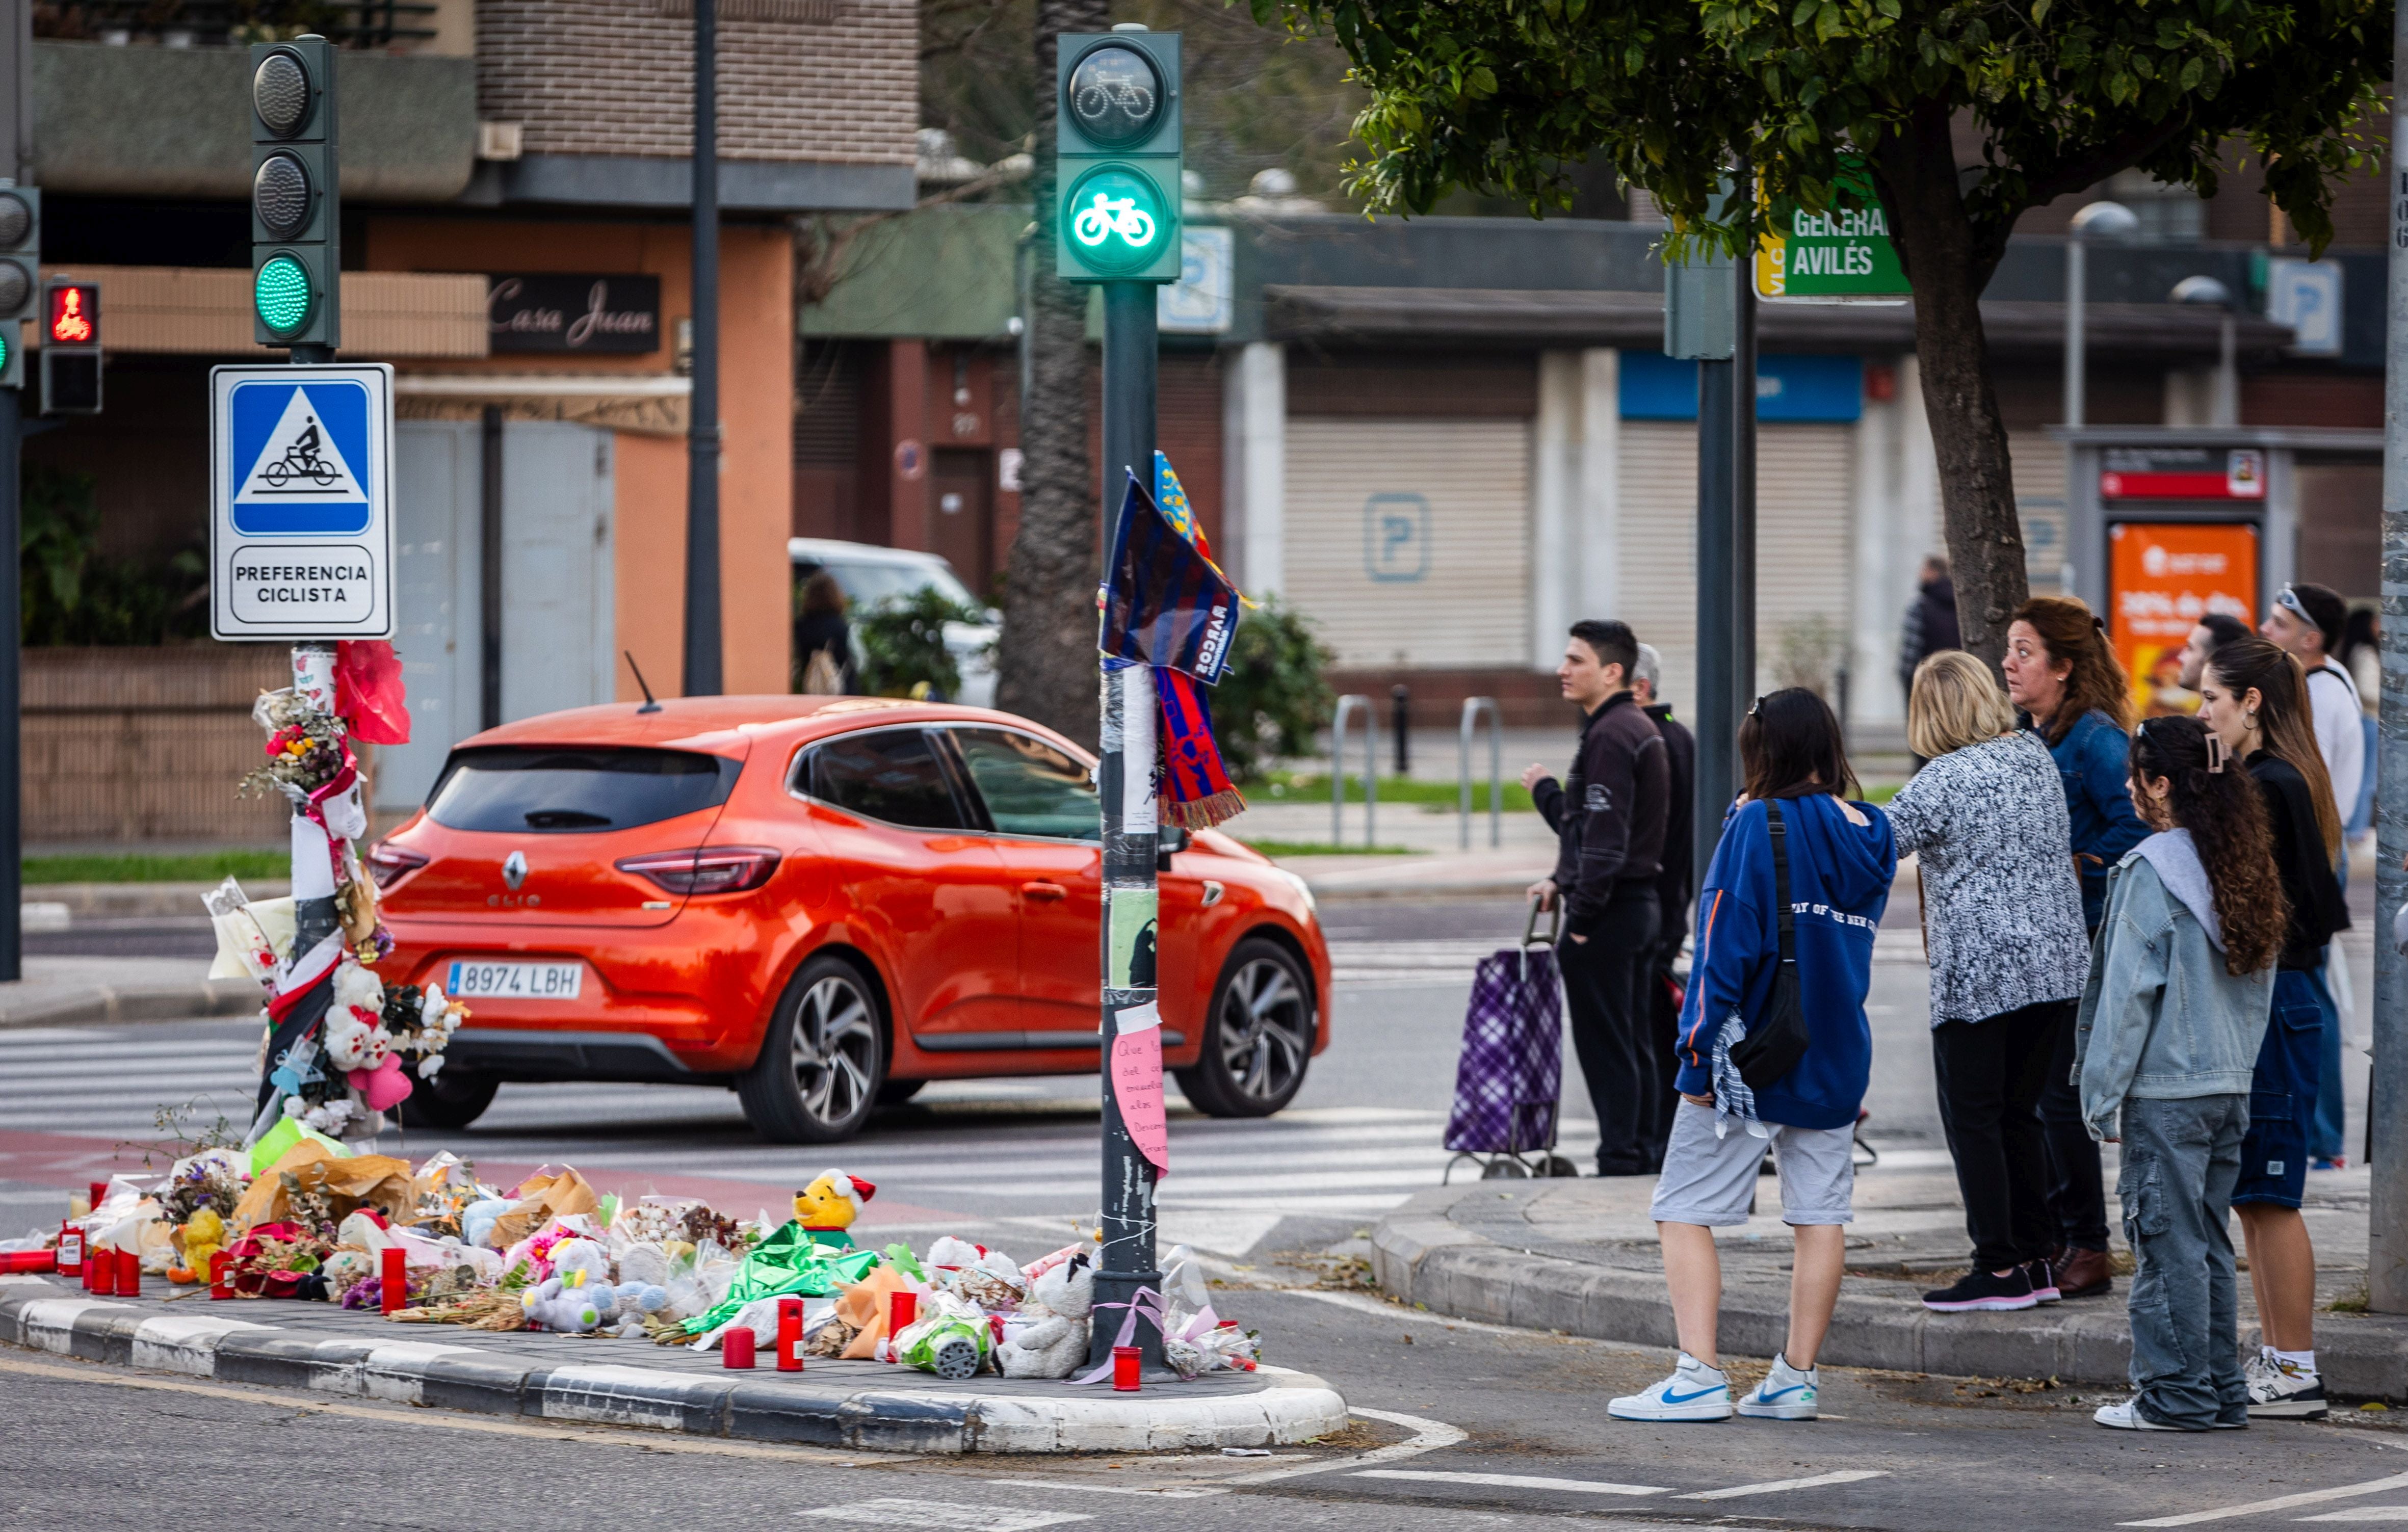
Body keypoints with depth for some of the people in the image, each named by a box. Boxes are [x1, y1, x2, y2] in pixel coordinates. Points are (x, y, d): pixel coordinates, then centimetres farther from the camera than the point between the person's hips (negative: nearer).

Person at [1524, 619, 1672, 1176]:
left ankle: (1619, 1160, -5)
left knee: (1605, 1043, -6)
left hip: (1607, 910, -10)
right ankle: (1638, 1156, 17)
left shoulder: (1610, 737, -16)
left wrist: (1582, 915, -20)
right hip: (1641, 904, 10)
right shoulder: (1641, 729, 16)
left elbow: (1605, 838, -22)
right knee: (1633, 1042, 13)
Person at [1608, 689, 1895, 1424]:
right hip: (1837, 1058, 6)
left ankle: (1699, 1377, -9)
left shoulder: (1759, 827, -13)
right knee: (1821, 1213, 9)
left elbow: (1727, 943, -15)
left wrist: (1699, 1049, -12)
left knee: (1685, 1212, -1)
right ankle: (1795, 1379, 10)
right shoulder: (1871, 838, 6)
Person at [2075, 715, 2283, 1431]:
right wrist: (2238, 1063, 19)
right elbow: (2259, 986, 14)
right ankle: (2221, 1393, 16)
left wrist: (2103, 1095, -8)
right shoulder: (2244, 869, 8)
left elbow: (2129, 992, -13)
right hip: (2229, 1086, 7)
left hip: (2165, 1089, -7)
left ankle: (2176, 1395, 1)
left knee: (2168, 1241, -1)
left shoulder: (2151, 870, -13)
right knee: (2209, 1241, 13)